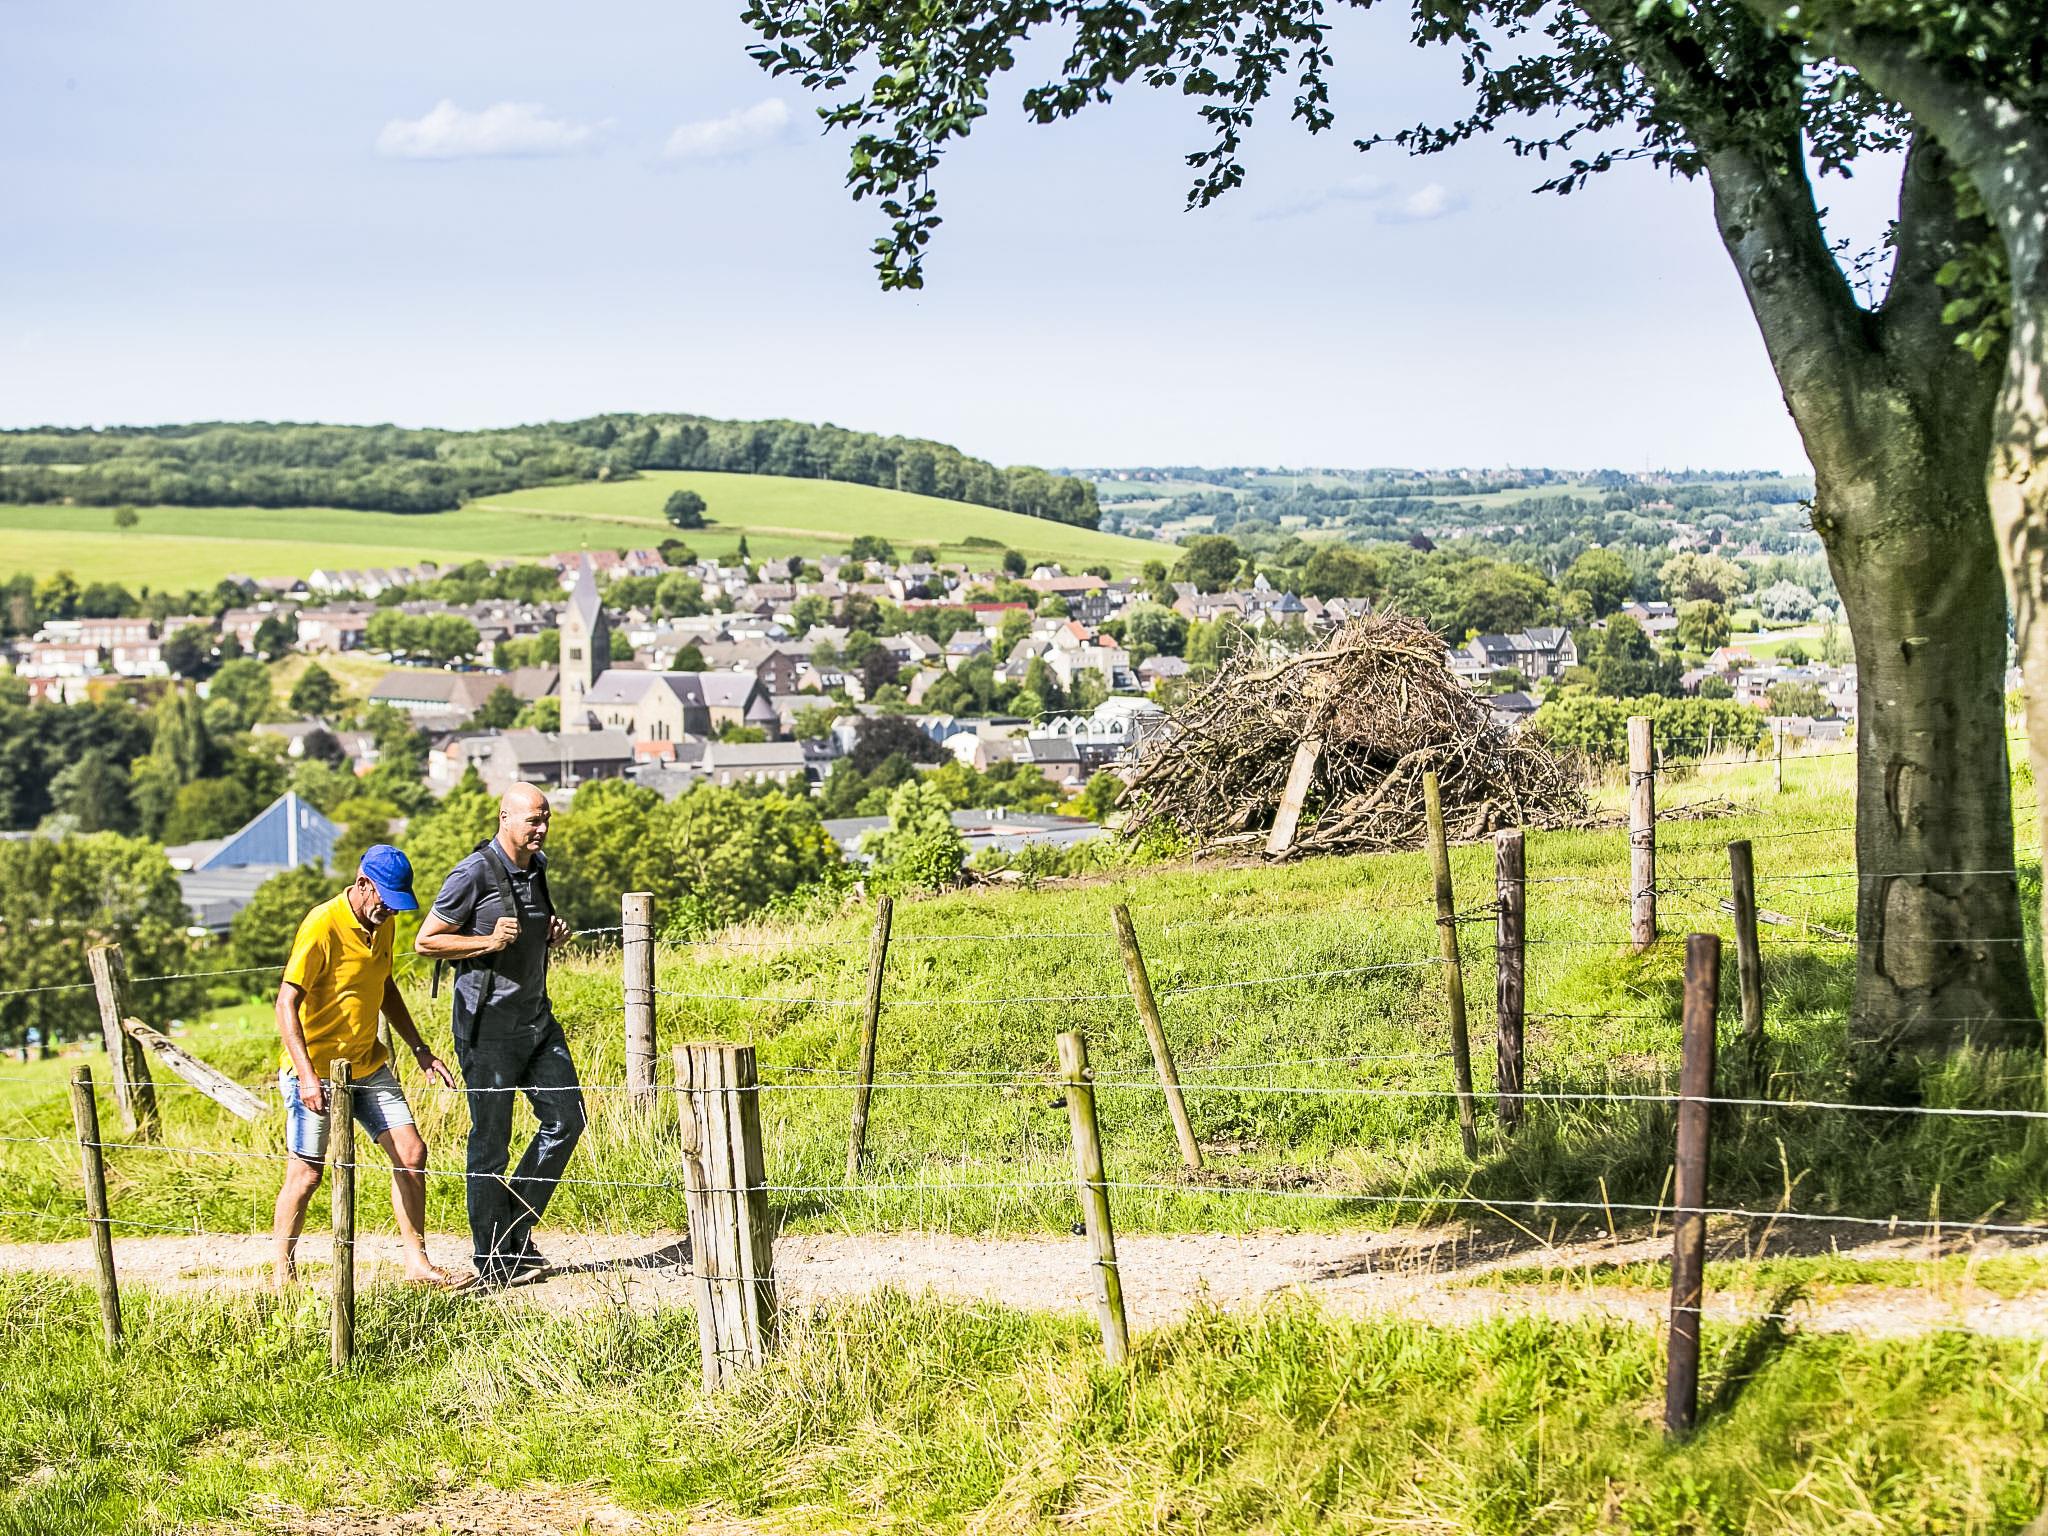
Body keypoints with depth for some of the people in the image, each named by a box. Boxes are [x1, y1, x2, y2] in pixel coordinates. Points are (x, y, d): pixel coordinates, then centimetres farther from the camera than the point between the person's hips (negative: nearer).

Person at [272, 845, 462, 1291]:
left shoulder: (382, 925, 6)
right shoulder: (323, 925, -18)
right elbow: (286, 1003, -20)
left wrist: (420, 1049, 17)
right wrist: (306, 1075, -27)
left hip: (368, 1066, 7)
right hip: (317, 1070, -7)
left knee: (411, 1154, -1)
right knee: (305, 1175, -2)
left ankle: (417, 1262, 8)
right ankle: (282, 1274, 14)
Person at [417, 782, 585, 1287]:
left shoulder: (537, 867, 10)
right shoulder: (474, 874, -14)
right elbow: (426, 941, -10)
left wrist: (552, 935, 4)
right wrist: (489, 942, -21)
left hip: (536, 1018, 8)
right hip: (487, 1025, -8)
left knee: (566, 1118, 4)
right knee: (491, 1139, -1)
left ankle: (517, 1228, 18)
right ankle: (492, 1259, 8)